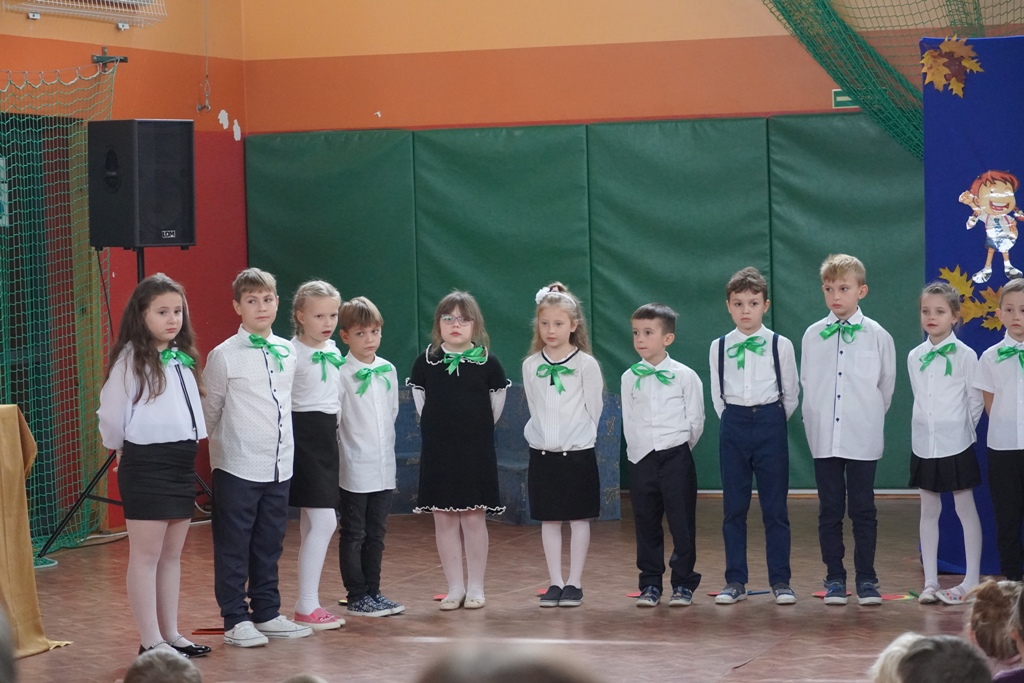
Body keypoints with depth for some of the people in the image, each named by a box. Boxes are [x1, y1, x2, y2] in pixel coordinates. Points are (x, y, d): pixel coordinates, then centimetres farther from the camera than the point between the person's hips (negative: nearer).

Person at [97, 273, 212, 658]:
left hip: (182, 461, 8)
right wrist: (124, 451, 3)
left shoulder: (183, 358, 12)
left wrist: (188, 447, 9)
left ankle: (170, 634, 20)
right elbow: (111, 415, -9)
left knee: (172, 555, 13)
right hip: (146, 463, -7)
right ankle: (151, 642, -1)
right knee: (146, 556, -3)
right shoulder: (131, 358, -10)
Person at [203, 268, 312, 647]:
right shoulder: (224, 356, -8)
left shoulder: (286, 352, 8)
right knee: (234, 547, 2)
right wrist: (225, 444, 1)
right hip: (238, 468, -5)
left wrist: (284, 447, 14)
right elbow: (210, 411, -2)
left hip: (279, 466, 5)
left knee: (269, 545, 14)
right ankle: (236, 620, 9)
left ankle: (267, 613, 23)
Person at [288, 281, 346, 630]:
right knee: (324, 521, -12)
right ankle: (307, 606, -7)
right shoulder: (291, 352, -12)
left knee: (312, 525, 9)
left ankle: (307, 604, 13)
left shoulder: (334, 351, 11)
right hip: (303, 435, -8)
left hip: (327, 436, 8)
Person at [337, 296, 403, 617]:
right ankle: (357, 597, 9)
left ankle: (373, 592, 21)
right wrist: (349, 445, -8)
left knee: (376, 534, 13)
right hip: (355, 468, -6)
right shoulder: (341, 373, -11)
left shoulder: (389, 370, 7)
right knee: (354, 535, 3)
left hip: (384, 467, 6)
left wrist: (385, 446, 14)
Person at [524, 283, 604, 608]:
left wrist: (577, 439, -1)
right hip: (542, 453, 3)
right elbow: (535, 408, 10)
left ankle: (574, 583, 10)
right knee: (549, 520, 7)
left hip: (578, 452, -3)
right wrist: (543, 436, 4)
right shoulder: (531, 365, 2)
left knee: (578, 519, 3)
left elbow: (593, 410, -2)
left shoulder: (586, 364, -7)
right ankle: (555, 582, 13)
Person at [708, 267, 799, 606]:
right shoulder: (719, 347, 5)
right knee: (734, 507, 4)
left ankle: (780, 580, 5)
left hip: (770, 423, -2)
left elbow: (791, 393, 7)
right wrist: (734, 422, 6)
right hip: (733, 426, 2)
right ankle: (735, 581, 9)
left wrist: (771, 422, 6)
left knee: (775, 507, 0)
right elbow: (717, 395, 12)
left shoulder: (780, 345, 0)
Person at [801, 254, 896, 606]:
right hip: (824, 437, 2)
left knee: (863, 510, 2)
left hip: (863, 439, -2)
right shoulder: (812, 336, 4)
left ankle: (866, 579, 9)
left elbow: (886, 387, 9)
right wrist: (815, 422, 11)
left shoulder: (877, 336, -1)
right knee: (829, 510, 6)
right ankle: (835, 577, 14)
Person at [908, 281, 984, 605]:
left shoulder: (964, 355, -8)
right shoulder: (915, 357, 5)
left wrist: (959, 429, 2)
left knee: (966, 509, 1)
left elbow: (975, 401, -3)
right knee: (928, 511, 8)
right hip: (924, 444, 5)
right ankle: (930, 581, 13)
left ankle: (971, 581, 6)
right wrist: (927, 428, 7)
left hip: (955, 444, -5)